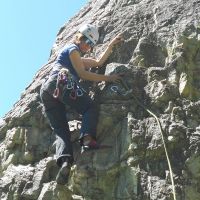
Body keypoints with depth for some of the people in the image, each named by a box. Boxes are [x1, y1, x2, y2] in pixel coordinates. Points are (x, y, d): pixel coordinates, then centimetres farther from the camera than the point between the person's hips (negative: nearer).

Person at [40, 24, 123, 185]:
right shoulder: (72, 49, 14)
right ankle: (87, 138, -33)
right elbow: (83, 74, 3)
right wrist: (107, 78, 5)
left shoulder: (78, 58, 41)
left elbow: (99, 62, 42)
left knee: (60, 129, -6)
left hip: (46, 90, 8)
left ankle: (65, 161, -29)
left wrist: (112, 44, 45)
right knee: (90, 108, -6)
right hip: (62, 82, -8)